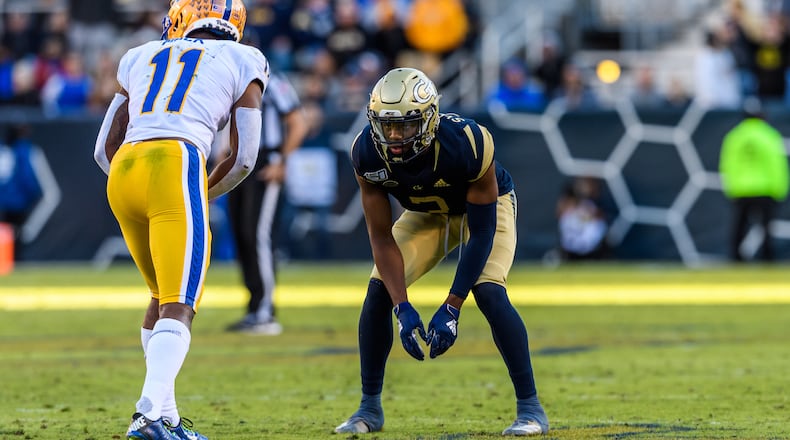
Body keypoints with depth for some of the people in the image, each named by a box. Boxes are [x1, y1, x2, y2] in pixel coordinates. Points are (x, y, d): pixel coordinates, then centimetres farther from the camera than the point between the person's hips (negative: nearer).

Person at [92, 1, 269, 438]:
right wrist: (205, 194, 29)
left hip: (123, 174, 5)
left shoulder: (141, 60, 27)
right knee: (179, 307, -9)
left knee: (164, 296, 23)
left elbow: (105, 148, 24)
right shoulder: (241, 63, 17)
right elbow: (243, 157, 12)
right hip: (176, 172, -5)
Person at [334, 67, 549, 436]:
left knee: (488, 292, -25)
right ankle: (369, 408, 4)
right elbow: (382, 237, -21)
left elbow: (481, 232, -31)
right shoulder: (367, 153, -30)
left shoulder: (466, 144, -40)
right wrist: (403, 310, -31)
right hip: (426, 213, 4)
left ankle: (530, 408, -14)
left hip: (485, 205, -4)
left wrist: (451, 309, -34)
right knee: (379, 291, -12)